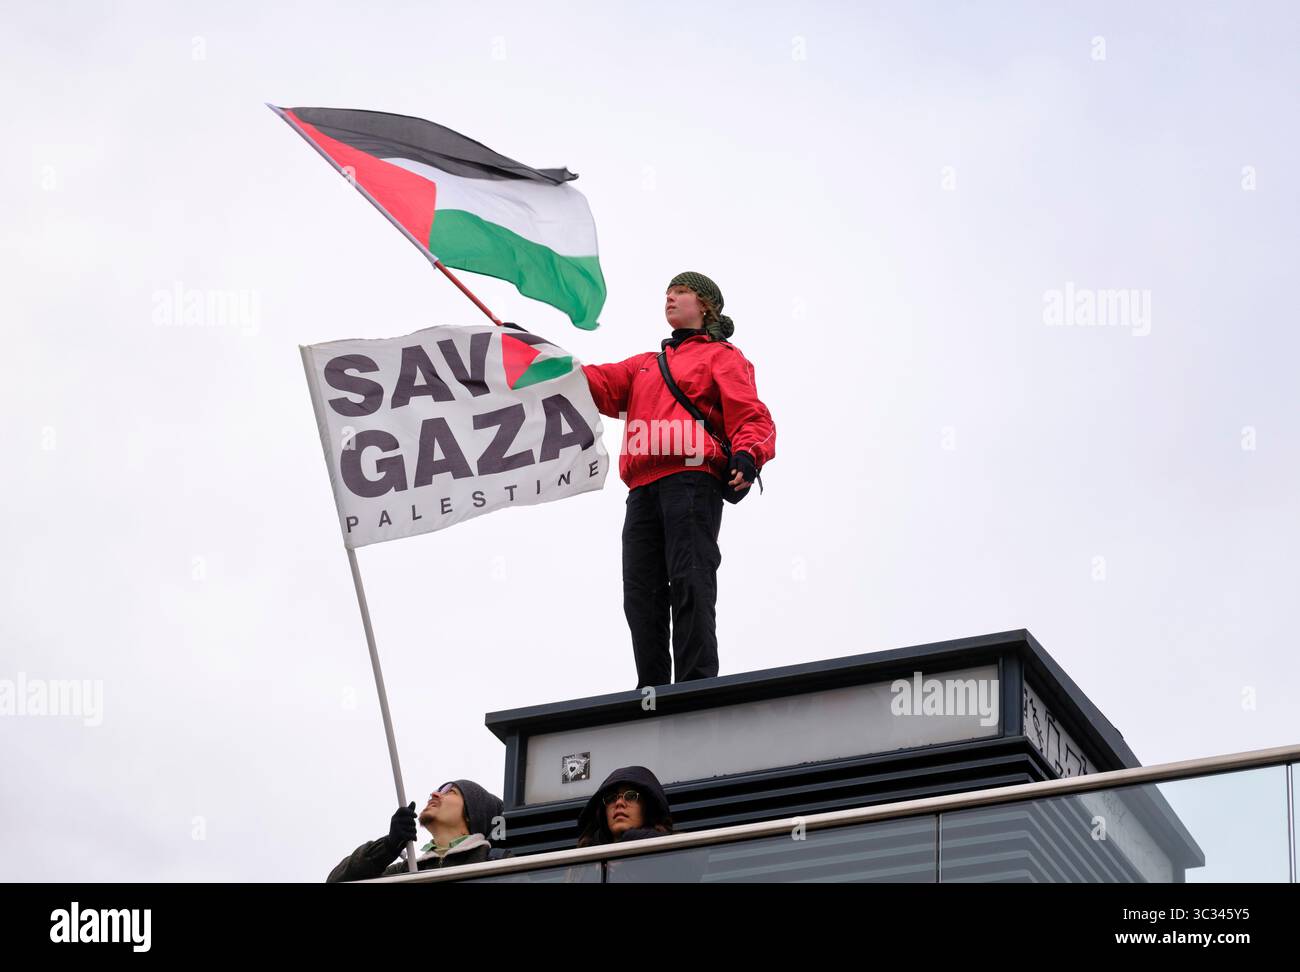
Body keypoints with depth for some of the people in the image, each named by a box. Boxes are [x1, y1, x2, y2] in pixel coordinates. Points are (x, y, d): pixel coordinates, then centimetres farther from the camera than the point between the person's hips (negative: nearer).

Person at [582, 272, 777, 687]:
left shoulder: (721, 356, 13)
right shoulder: (645, 364, 32)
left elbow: (752, 416, 1)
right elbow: (600, 384, 19)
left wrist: (748, 454, -20)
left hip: (691, 478, -6)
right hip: (643, 488, 6)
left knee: (689, 582, -18)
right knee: (641, 591, 0)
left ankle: (698, 685, -22)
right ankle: (652, 690, 2)